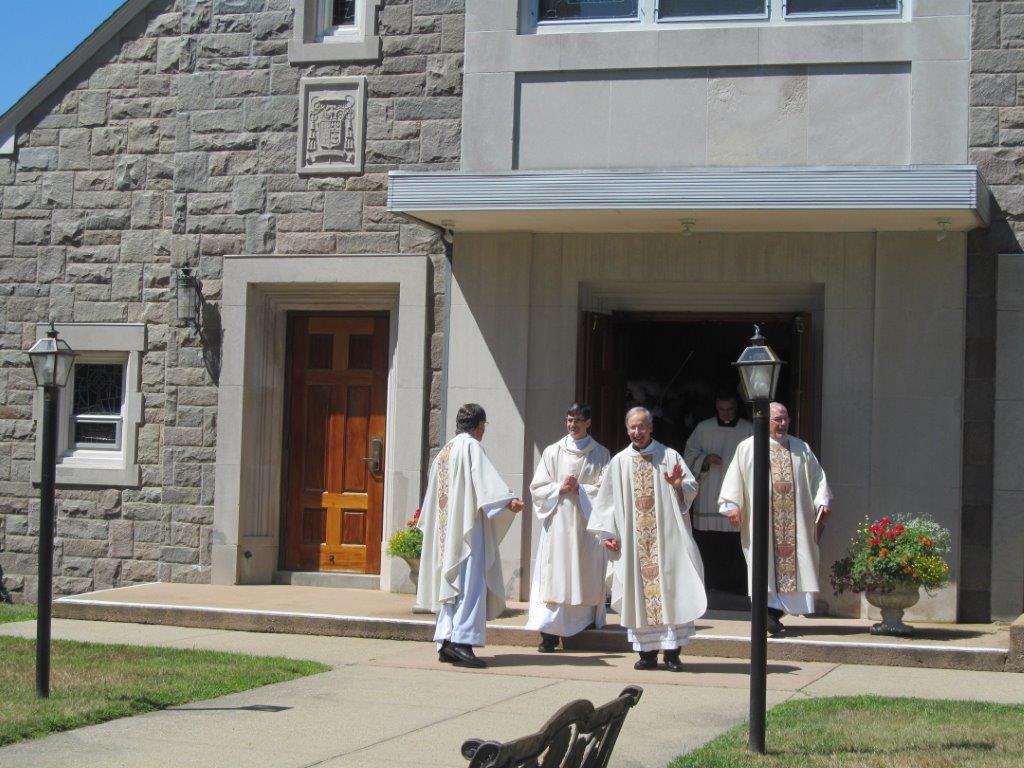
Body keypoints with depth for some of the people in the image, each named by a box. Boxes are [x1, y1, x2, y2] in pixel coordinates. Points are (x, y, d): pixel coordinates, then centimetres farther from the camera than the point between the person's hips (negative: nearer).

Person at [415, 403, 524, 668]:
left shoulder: (444, 451, 20)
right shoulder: (471, 446, -5)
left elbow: (433, 496, 28)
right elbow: (485, 478, -21)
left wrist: (427, 522, 40)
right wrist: (508, 500, -32)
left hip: (445, 529, 9)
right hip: (468, 527, -9)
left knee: (450, 584, 9)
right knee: (471, 582, -12)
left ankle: (445, 641, 5)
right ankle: (462, 640, -21)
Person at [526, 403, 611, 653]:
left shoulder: (601, 454, 8)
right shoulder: (553, 452, 9)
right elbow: (537, 488, 6)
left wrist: (580, 489, -10)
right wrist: (560, 488, -9)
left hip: (587, 522, 0)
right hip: (558, 522, 0)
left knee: (586, 573, 0)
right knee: (555, 573, -7)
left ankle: (587, 618, 10)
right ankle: (549, 632, -11)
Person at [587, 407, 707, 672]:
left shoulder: (669, 456, 5)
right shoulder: (619, 462, 10)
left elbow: (692, 488, 4)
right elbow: (607, 499, 10)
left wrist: (678, 485, -18)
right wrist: (607, 533, 3)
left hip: (667, 538, -2)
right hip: (633, 540, 2)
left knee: (671, 589, -5)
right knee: (639, 592, 0)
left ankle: (672, 652, -1)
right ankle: (647, 652, 5)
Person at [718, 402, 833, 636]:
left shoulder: (801, 449, 14)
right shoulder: (747, 448, 5)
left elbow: (817, 477, 14)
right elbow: (734, 479, 1)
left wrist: (823, 501, 1)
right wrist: (732, 506, -8)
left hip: (795, 520, 3)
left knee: (792, 560, -1)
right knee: (767, 561, -9)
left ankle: (773, 614, 6)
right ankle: (770, 610, -12)